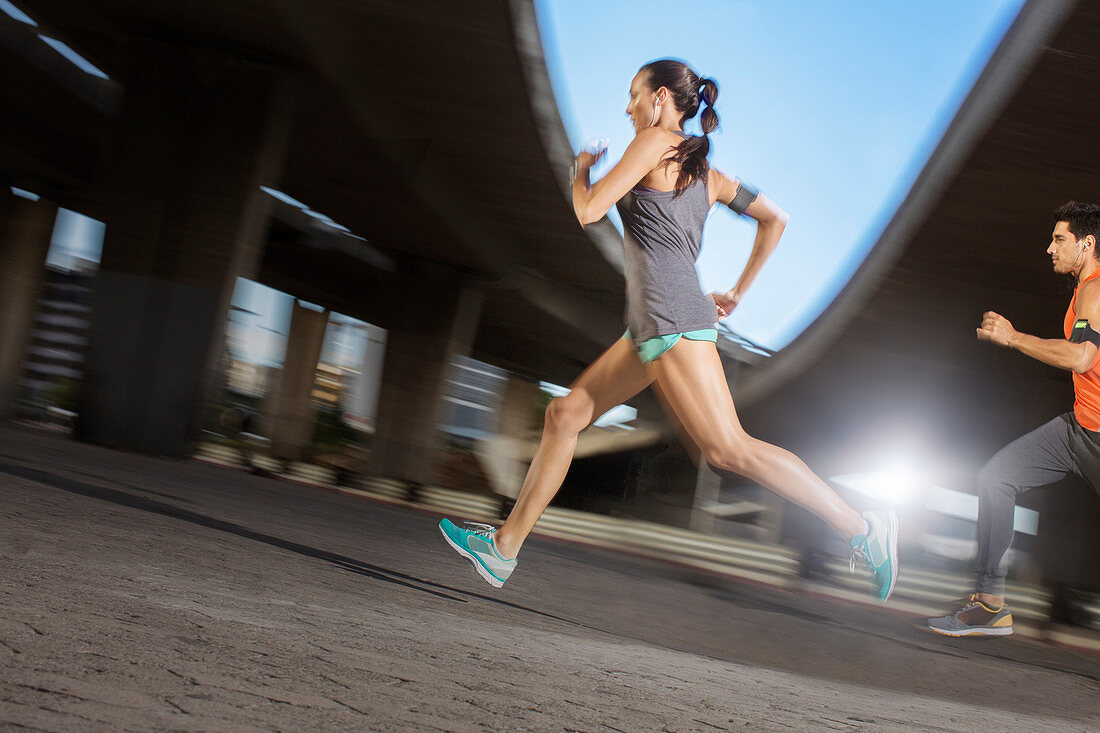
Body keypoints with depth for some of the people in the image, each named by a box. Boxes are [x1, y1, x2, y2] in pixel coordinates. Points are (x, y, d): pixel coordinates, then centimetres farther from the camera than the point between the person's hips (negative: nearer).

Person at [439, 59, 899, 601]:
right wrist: (737, 293, 26)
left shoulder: (655, 142, -3)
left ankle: (861, 529, -11)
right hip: (650, 329, 10)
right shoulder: (706, 172, 20)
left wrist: (581, 169, 14)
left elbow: (588, 212, -7)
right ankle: (505, 546, 14)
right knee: (565, 414, 10)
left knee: (728, 449, -13)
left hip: (672, 317, -10)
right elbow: (774, 219, 24)